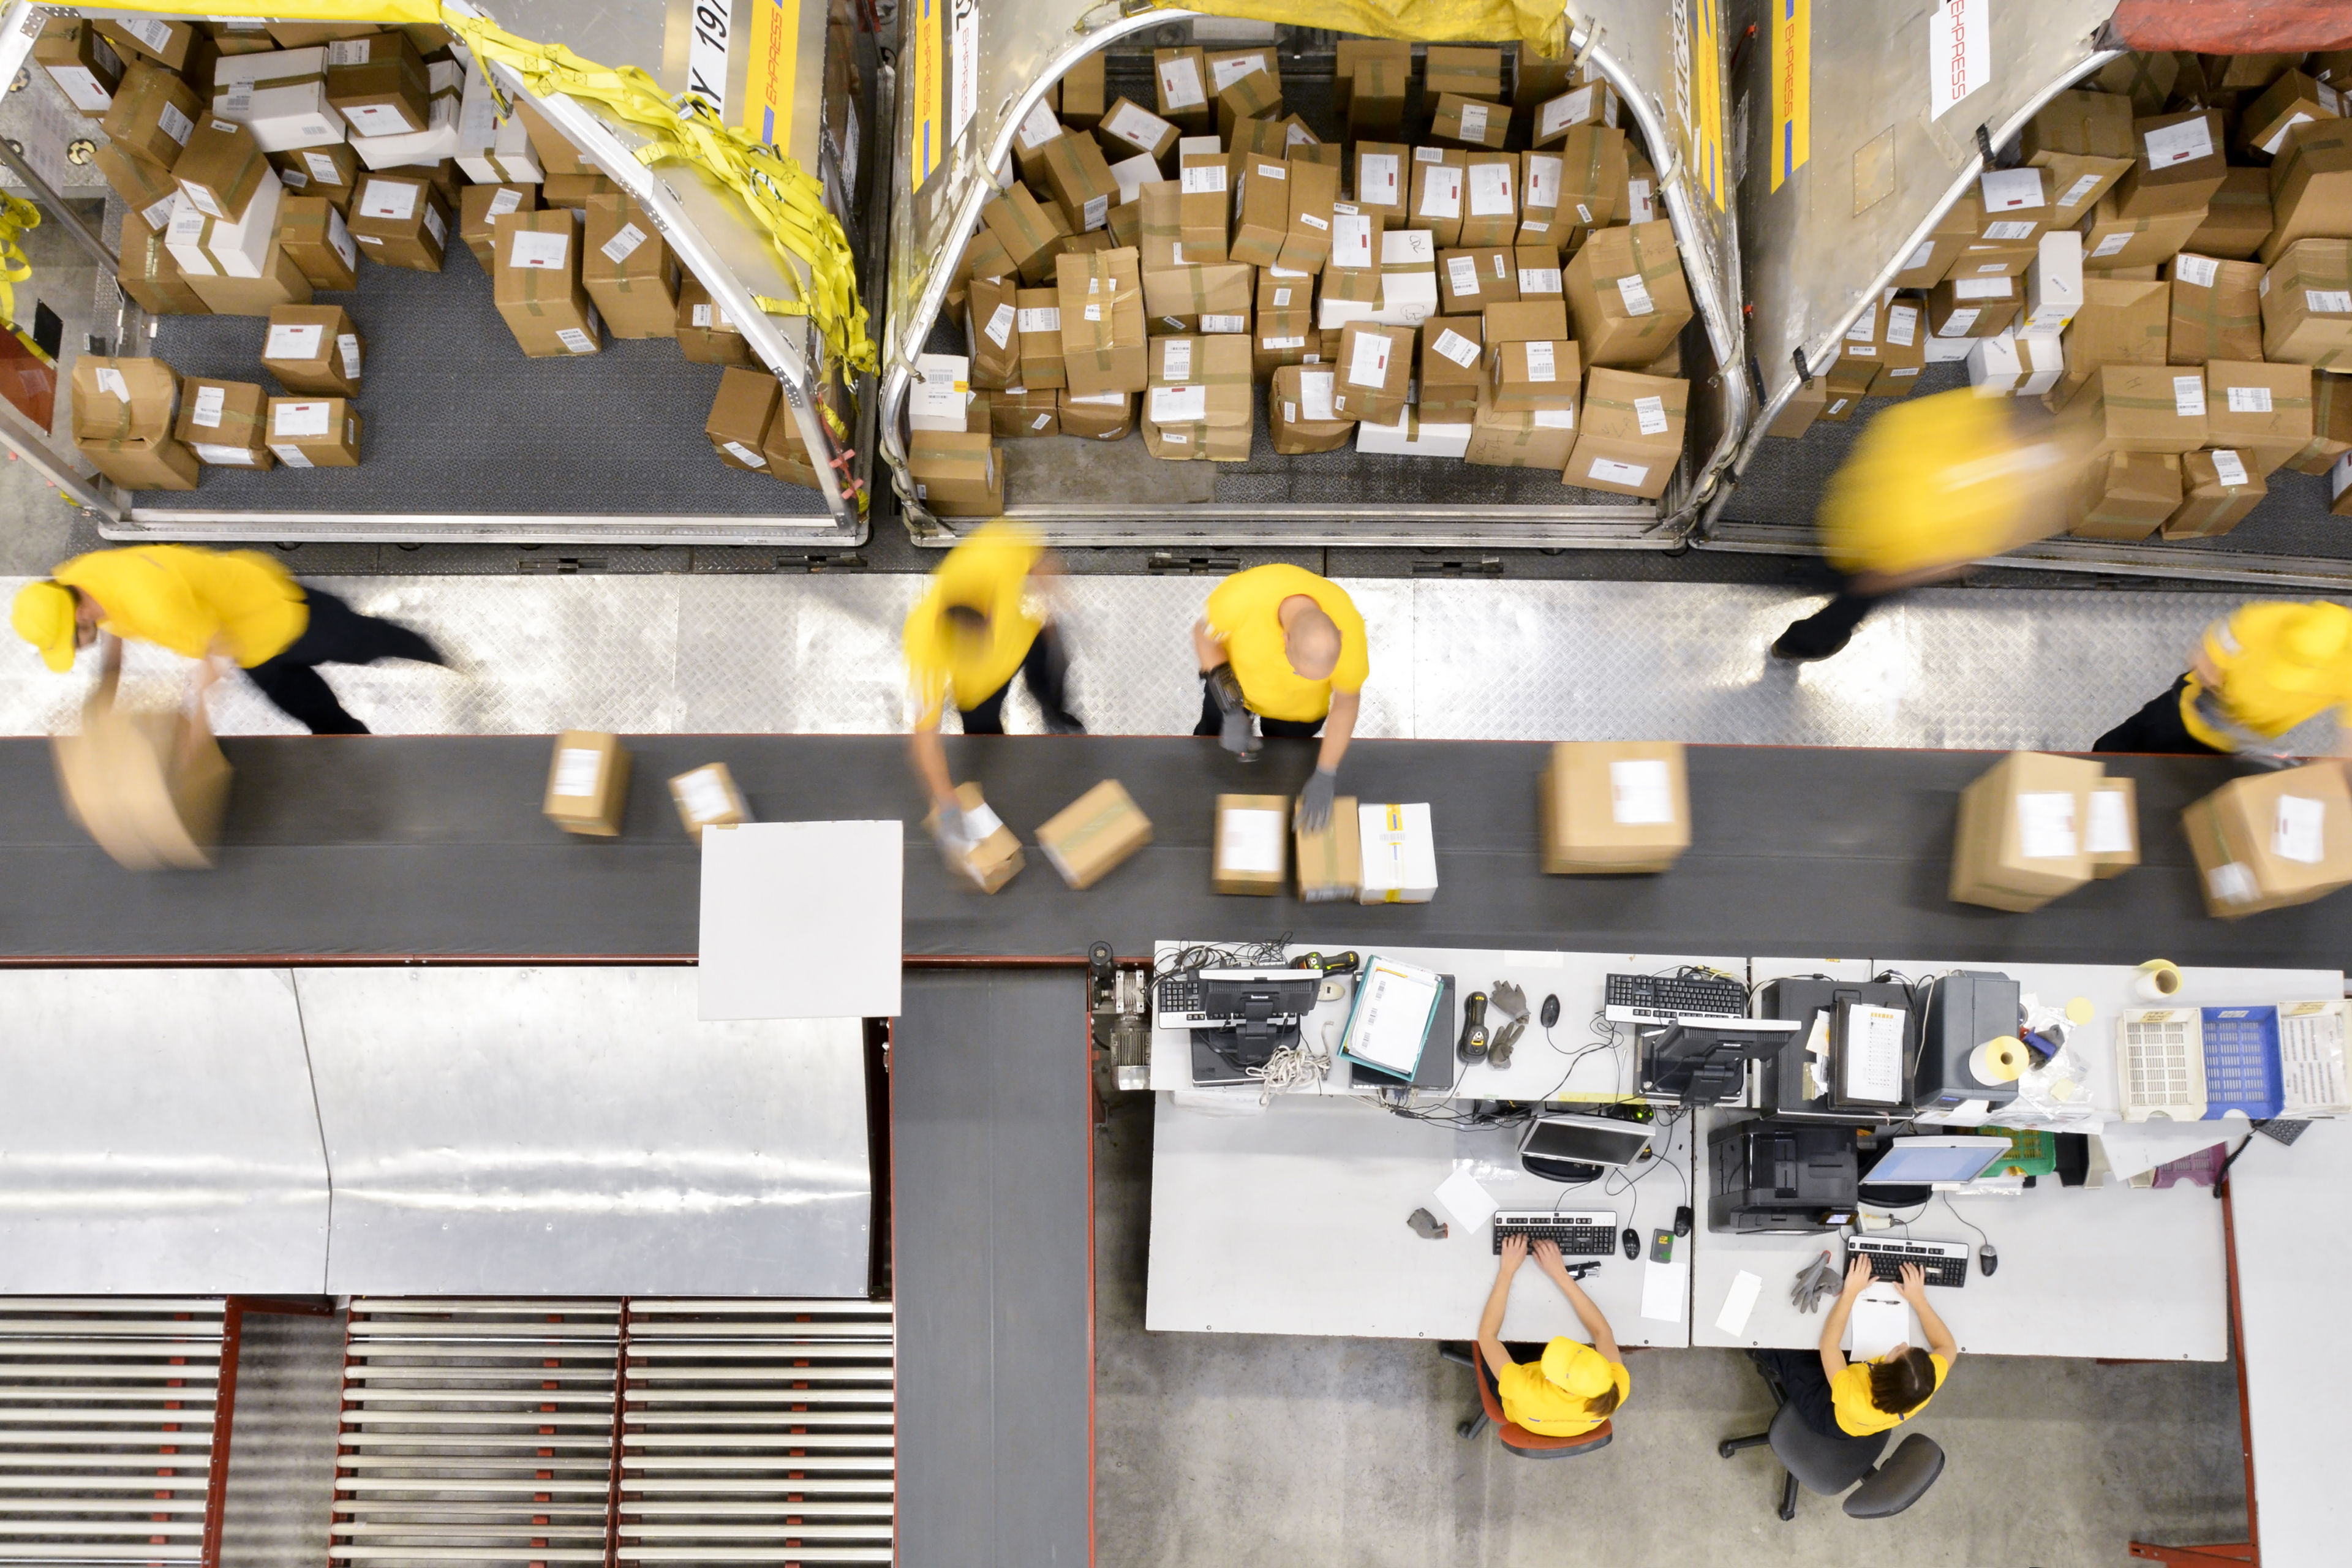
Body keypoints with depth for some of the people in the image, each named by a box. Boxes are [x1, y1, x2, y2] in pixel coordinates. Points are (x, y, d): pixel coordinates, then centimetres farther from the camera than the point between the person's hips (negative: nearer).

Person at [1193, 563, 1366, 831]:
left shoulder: (1348, 630, -40)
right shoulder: (1242, 595, -45)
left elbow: (1346, 702, -20)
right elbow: (1204, 636, -21)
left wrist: (1325, 777, -18)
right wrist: (1232, 713, -26)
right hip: (1234, 679, 1)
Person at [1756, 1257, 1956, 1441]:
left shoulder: (1855, 1402, -49)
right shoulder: (1924, 1387, -39)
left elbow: (1828, 1344, -35)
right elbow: (1949, 1347, -17)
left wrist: (1850, 1293, -28)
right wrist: (1918, 1299, -18)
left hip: (1829, 1412, -4)